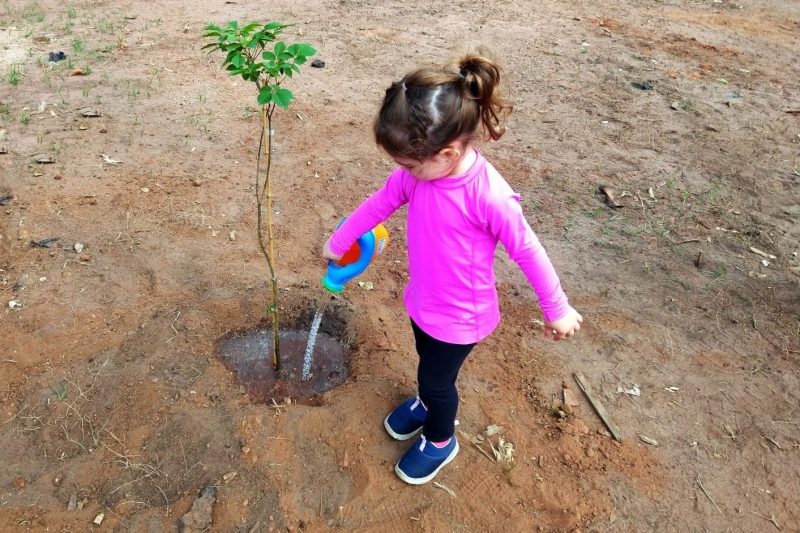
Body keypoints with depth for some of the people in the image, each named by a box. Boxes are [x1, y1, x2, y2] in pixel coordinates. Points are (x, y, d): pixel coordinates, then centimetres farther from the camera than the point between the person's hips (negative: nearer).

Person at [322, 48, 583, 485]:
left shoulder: (489, 196, -33)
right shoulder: (417, 172, -15)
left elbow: (528, 252, -21)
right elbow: (378, 204, 0)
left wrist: (557, 310, -9)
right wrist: (337, 242, 13)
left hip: (460, 315, -6)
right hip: (422, 301, 6)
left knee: (436, 377, 15)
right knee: (430, 365, 30)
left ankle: (440, 442, 45)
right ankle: (429, 404, 61)